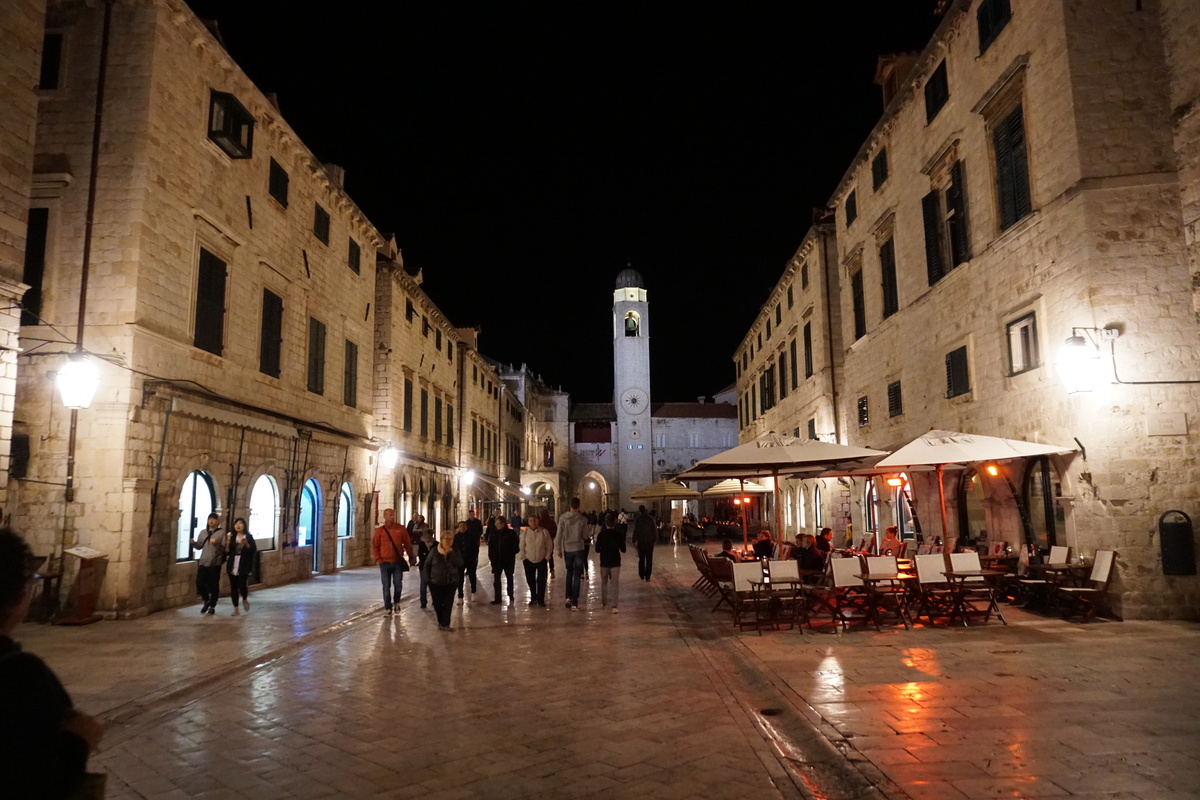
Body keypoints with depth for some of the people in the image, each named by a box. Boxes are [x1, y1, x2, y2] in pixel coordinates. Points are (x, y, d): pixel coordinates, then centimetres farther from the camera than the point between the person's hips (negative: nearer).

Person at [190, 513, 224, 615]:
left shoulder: (221, 533, -2)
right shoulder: (203, 532, 13)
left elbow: (224, 548, -8)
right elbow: (199, 546, 14)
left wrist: (216, 544, -25)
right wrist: (194, 543, -6)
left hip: (215, 563, -4)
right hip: (203, 562, 4)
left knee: (214, 585, 2)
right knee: (199, 583, 2)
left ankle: (212, 606, 17)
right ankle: (206, 600, 27)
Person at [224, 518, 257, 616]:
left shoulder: (248, 537, 2)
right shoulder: (231, 536, 8)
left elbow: (253, 550, -3)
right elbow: (227, 552, 5)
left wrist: (246, 544, -18)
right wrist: (227, 543, -12)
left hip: (244, 566, -3)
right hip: (233, 566, 3)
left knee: (242, 585, -12)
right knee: (233, 587, 3)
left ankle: (245, 600, 21)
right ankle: (236, 609, 12)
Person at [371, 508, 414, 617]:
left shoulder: (401, 529, -1)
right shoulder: (380, 530, 0)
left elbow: (407, 544, 3)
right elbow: (374, 546, 3)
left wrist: (410, 557, 3)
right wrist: (378, 559, -4)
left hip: (398, 562, 0)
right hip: (385, 563, 0)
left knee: (398, 585, 5)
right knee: (386, 587, 3)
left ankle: (396, 602, 30)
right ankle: (387, 608, 11)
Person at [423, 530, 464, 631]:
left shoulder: (455, 552, 0)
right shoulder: (434, 551, -2)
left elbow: (459, 564, -16)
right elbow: (427, 565, 6)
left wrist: (450, 552, -19)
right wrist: (428, 579, 1)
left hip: (450, 583, 0)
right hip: (436, 583, 0)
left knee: (448, 604, -4)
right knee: (437, 603, 6)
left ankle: (445, 624, 2)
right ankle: (441, 621, 26)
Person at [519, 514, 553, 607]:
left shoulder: (544, 532, -7)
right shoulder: (525, 532, -2)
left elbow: (549, 545, -1)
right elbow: (522, 546, 4)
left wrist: (547, 557, -3)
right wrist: (523, 558, 0)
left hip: (541, 560, -2)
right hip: (529, 560, 2)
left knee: (541, 580, -3)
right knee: (530, 580, 8)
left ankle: (541, 600, 8)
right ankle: (533, 598, 24)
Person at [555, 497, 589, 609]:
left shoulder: (563, 518, -8)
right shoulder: (582, 519, -9)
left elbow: (559, 535, -6)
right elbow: (585, 536, -2)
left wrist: (558, 550, 4)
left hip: (567, 549, 1)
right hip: (578, 549, -1)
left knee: (569, 573, 20)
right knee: (577, 576, 3)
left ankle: (568, 598, 14)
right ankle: (574, 602, -1)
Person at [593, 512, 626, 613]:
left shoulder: (600, 535, -8)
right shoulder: (618, 535, -8)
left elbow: (597, 550, -4)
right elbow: (623, 549, -2)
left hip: (604, 562, 1)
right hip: (615, 562, -1)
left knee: (604, 582, 20)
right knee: (615, 583, -2)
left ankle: (604, 601, 34)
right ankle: (614, 606, -13)